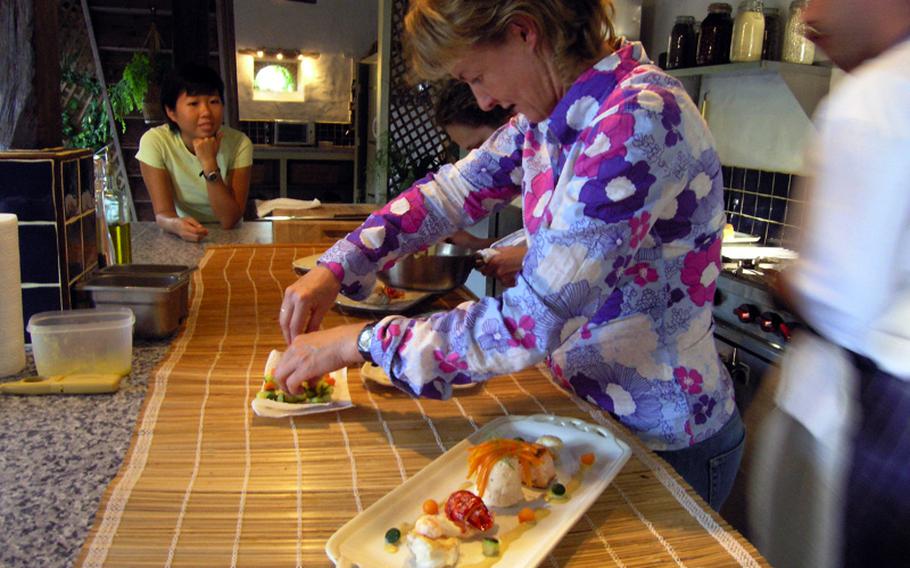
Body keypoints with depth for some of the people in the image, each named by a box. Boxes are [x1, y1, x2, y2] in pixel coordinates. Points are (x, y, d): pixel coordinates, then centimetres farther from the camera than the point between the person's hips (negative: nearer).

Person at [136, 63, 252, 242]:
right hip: (182, 240, 1)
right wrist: (176, 224, -36)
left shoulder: (239, 143, -11)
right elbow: (163, 213, -15)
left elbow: (230, 220, -16)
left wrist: (209, 163, -24)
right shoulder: (154, 142, -10)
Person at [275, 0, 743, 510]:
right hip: (594, 407, 7)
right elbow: (452, 191, 7)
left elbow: (531, 324, -32)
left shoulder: (641, 120, -29)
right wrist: (335, 268, -4)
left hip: (665, 443, -7)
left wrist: (359, 342, -23)